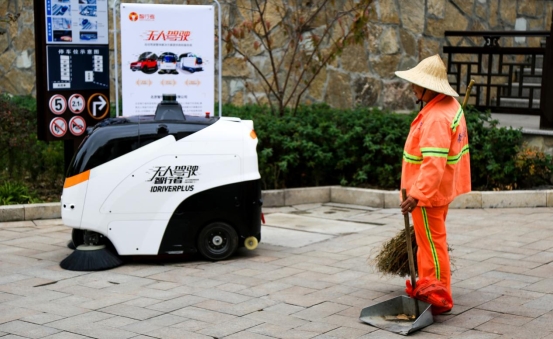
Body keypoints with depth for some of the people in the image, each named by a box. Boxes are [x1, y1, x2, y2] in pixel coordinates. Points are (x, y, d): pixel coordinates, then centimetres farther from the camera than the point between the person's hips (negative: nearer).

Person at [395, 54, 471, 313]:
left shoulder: (436, 118, -26)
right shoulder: (451, 106, 7)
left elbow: (434, 163, -33)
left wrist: (417, 195, -37)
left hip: (428, 193, -11)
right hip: (441, 189, 11)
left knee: (432, 244, 0)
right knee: (430, 242, 21)